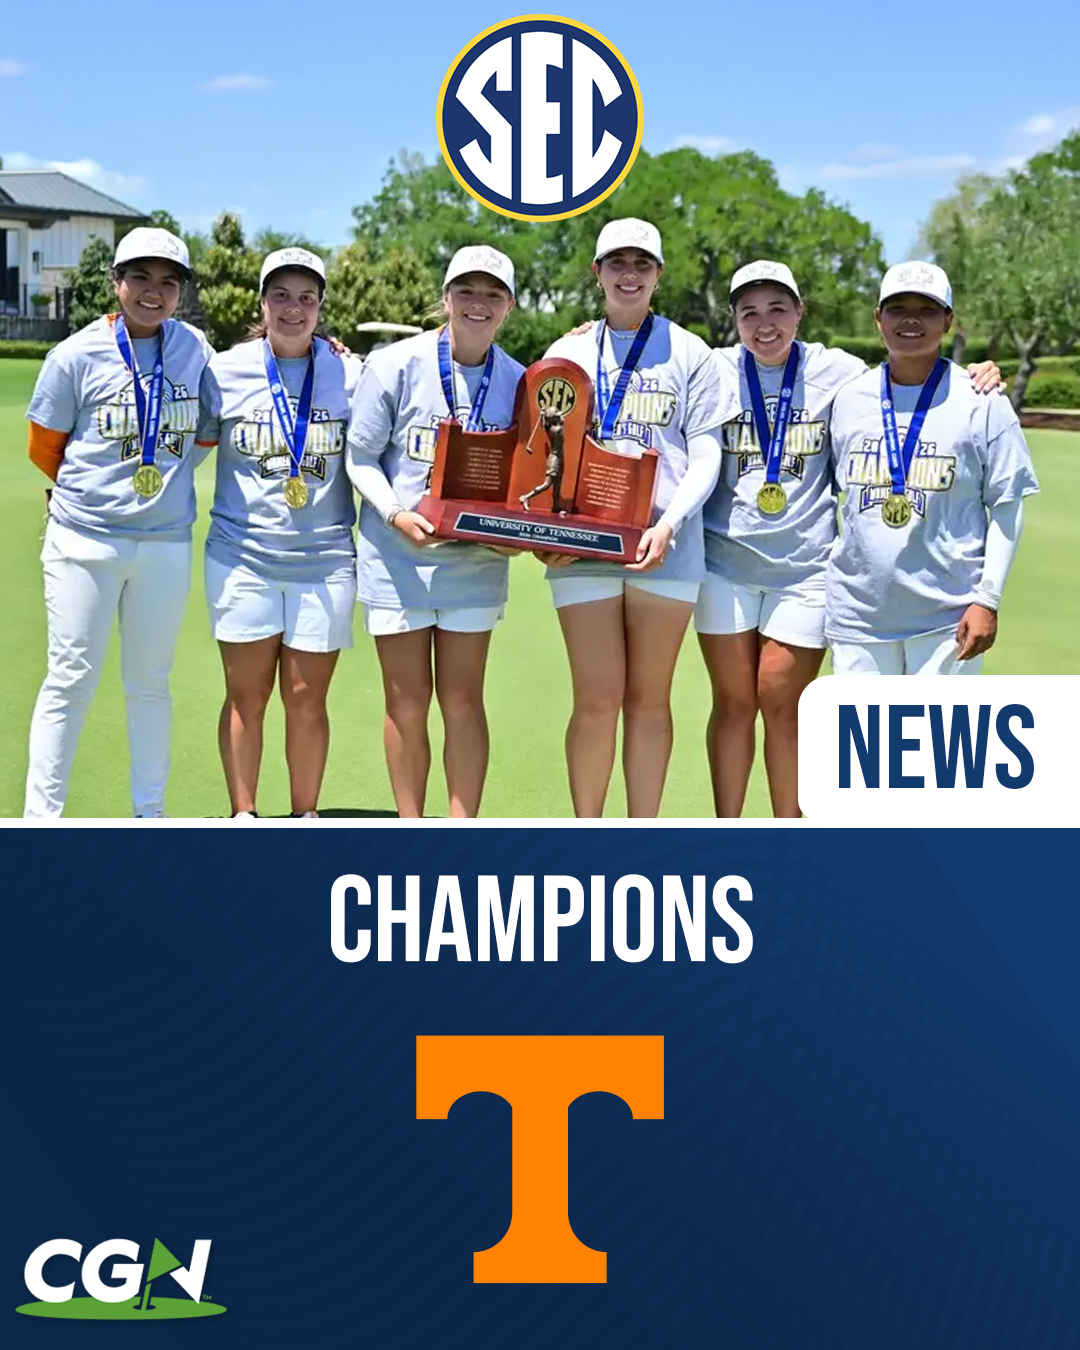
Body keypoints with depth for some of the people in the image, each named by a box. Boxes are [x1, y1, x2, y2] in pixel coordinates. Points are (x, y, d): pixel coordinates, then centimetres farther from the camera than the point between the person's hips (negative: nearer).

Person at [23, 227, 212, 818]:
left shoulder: (193, 348, 2)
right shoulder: (78, 355, -7)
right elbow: (44, 447, 2)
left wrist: (166, 478, 5)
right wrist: (91, 492, 11)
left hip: (166, 542, 3)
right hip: (86, 541, -3)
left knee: (150, 681, 12)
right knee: (72, 678, 0)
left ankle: (150, 815, 23)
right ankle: (41, 818, 8)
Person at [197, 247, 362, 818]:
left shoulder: (350, 374, 3)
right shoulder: (225, 371, 3)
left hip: (324, 559, 0)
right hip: (242, 555, 0)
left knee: (307, 698, 3)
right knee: (246, 696, 4)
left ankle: (304, 820, 18)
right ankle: (242, 818, 17)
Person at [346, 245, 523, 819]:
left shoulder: (518, 382, 1)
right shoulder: (396, 365, -8)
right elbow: (360, 457, -4)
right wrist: (396, 514, -20)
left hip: (476, 558, 2)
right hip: (397, 557, -2)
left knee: (462, 699, 5)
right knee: (408, 700, 5)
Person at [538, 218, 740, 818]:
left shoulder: (689, 353, 6)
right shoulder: (568, 352, 11)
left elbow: (705, 456, 2)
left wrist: (668, 525, -13)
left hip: (665, 548, 0)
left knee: (649, 699, 5)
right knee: (597, 700, -3)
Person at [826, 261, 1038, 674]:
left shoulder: (981, 403, -3)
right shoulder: (849, 399, 7)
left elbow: (1006, 505, -2)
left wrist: (988, 600, -9)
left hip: (947, 616, -3)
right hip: (859, 611, 3)